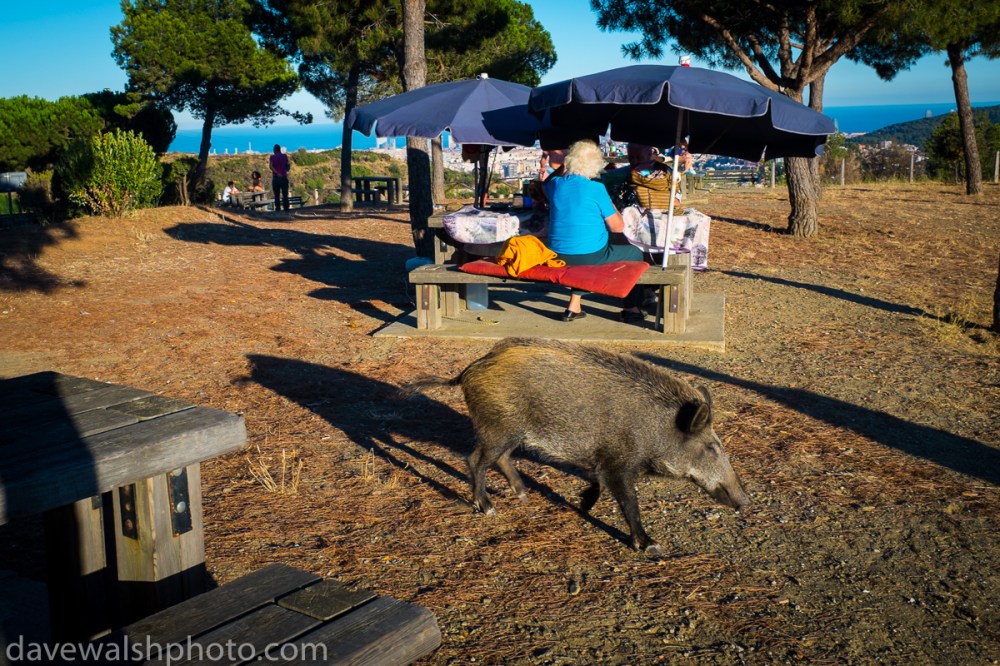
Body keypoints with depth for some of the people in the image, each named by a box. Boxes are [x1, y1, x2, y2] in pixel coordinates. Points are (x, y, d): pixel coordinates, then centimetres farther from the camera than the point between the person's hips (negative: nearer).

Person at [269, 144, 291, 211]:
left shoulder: (272, 157, 2)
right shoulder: (285, 156, 5)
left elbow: (270, 166, -16)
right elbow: (288, 168, 5)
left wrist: (277, 173, -16)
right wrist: (289, 164, 23)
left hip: (275, 178, -1)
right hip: (284, 178, 1)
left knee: (277, 195, 2)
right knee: (285, 195, 3)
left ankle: (278, 209, -3)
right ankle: (286, 208, -3)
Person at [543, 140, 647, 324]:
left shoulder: (555, 184, 0)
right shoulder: (596, 188, -14)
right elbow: (618, 227, -10)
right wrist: (611, 205, 6)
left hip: (558, 257, 6)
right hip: (590, 257, -6)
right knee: (635, 253, 18)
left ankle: (574, 306, 29)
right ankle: (631, 309, 23)